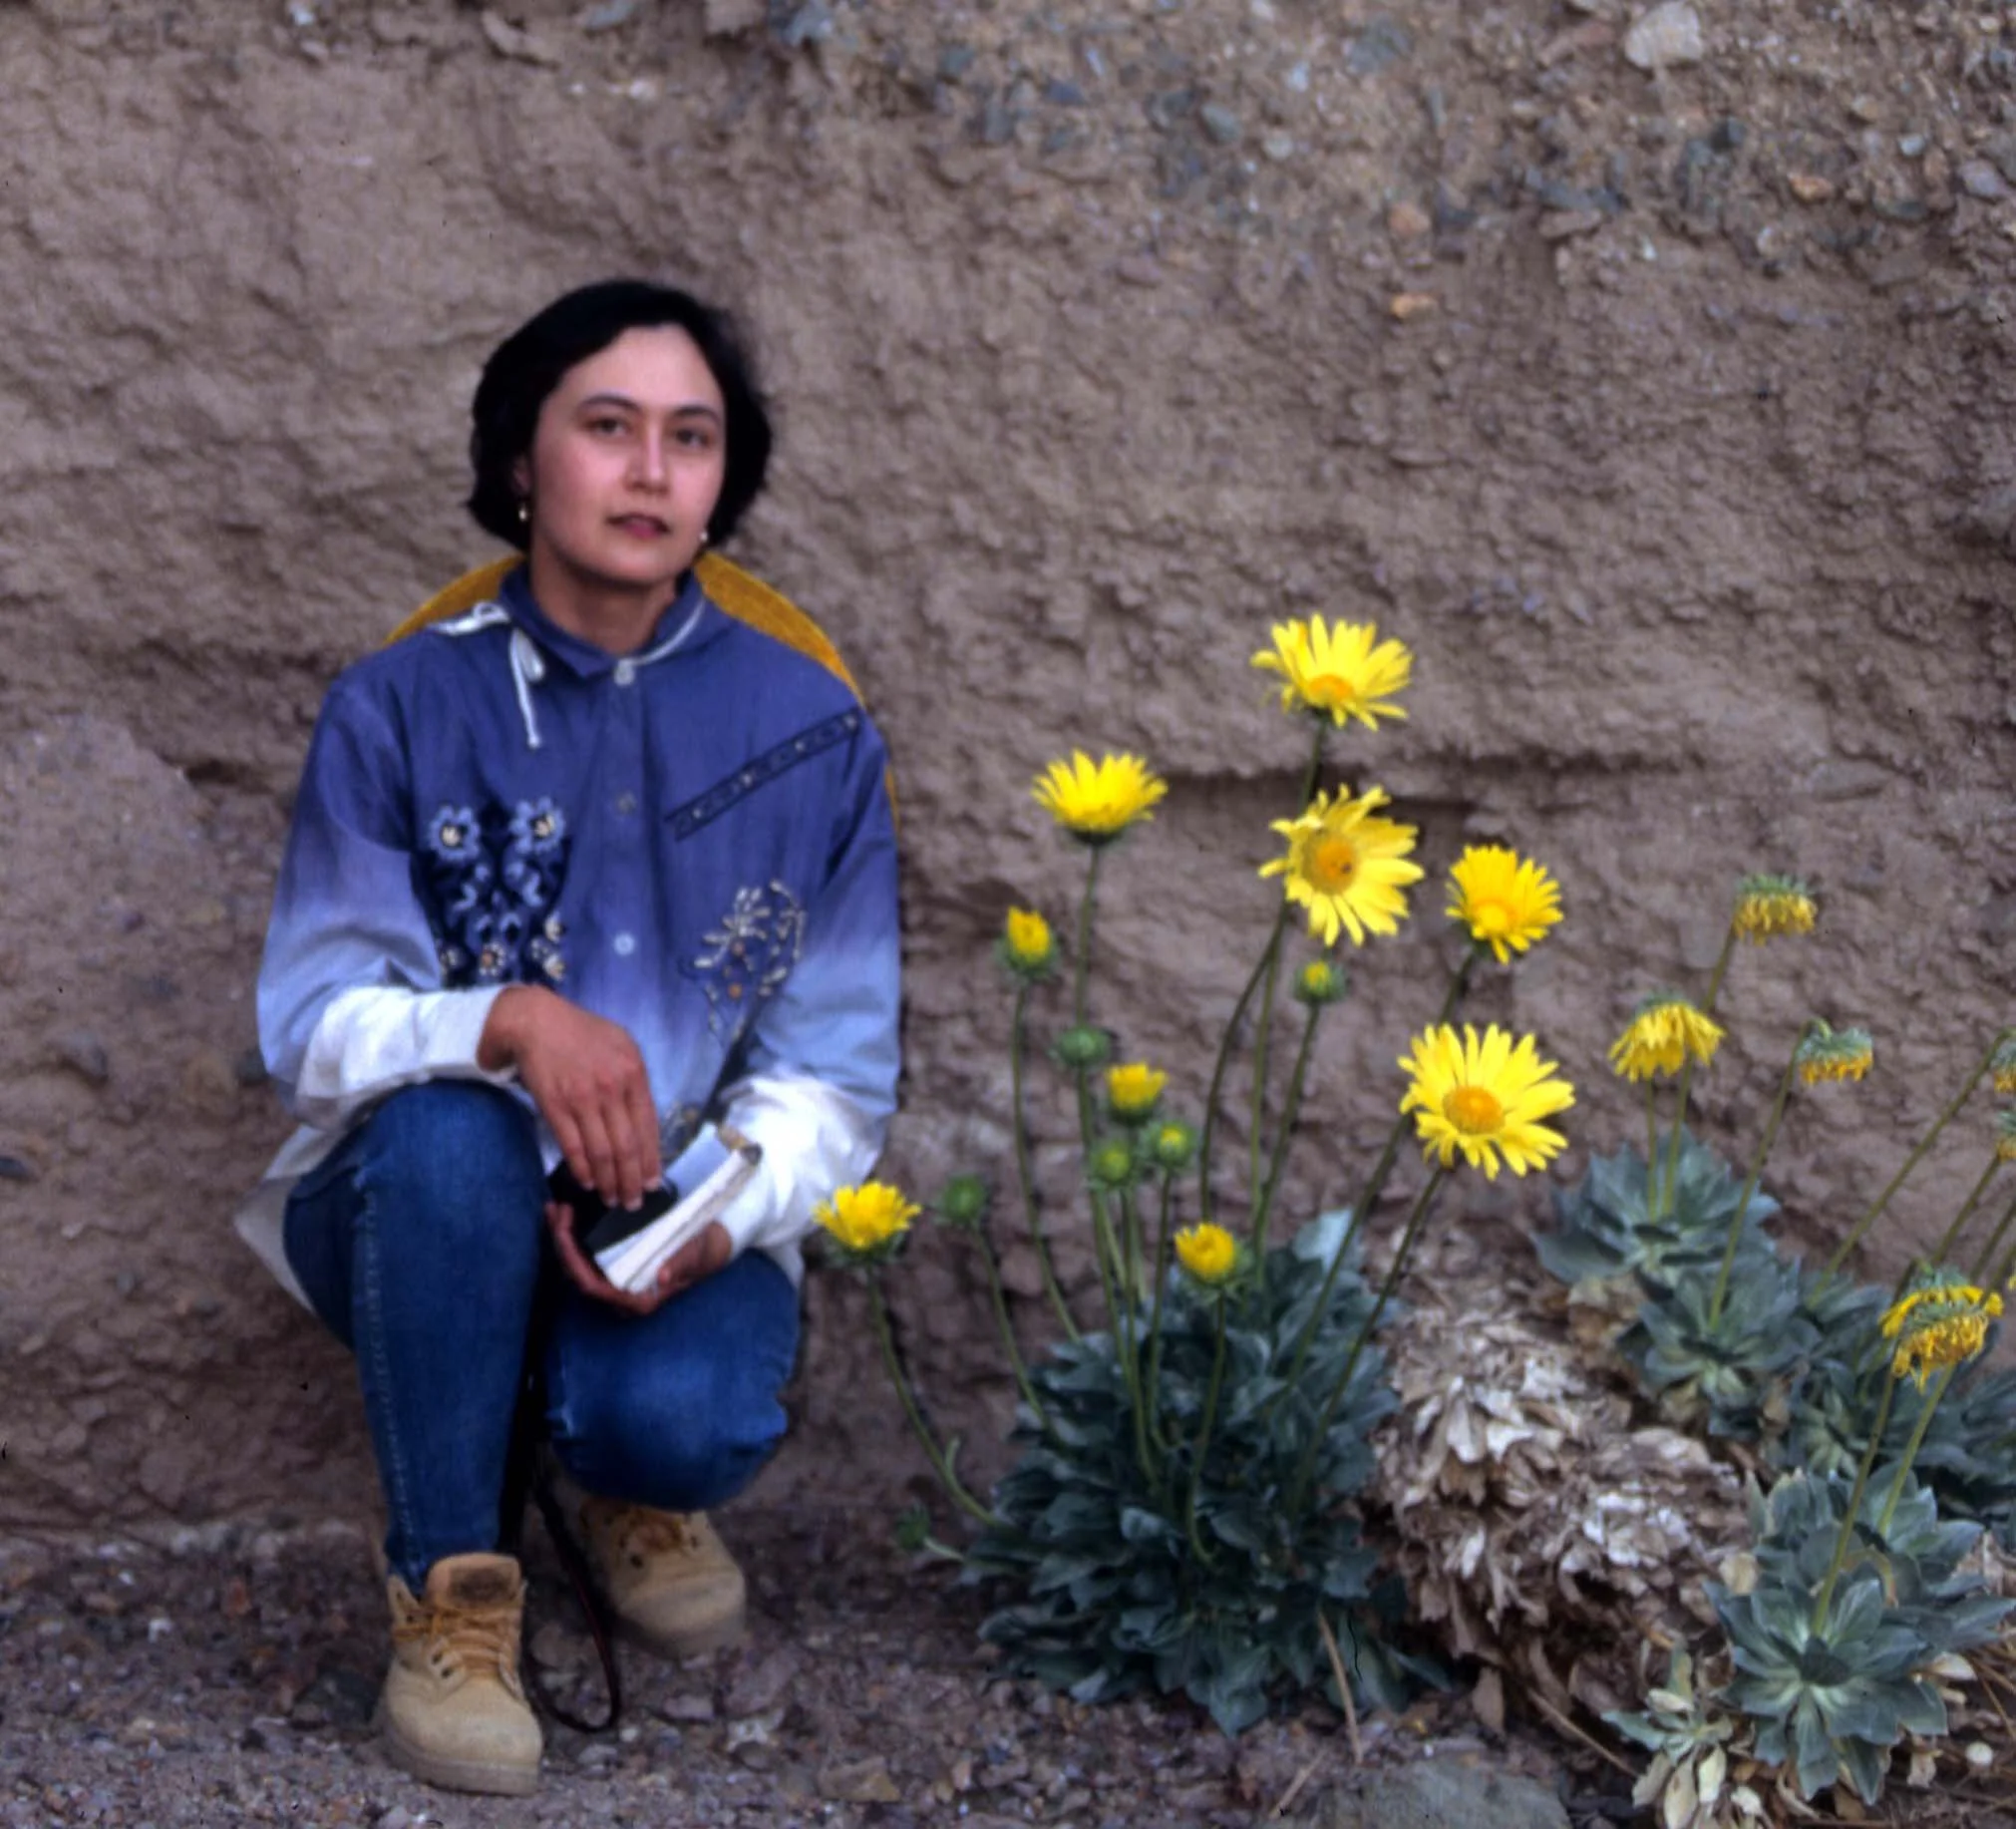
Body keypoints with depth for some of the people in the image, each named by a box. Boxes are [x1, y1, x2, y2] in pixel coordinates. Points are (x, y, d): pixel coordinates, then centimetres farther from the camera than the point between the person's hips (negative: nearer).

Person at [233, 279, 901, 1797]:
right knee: (445, 1125, -35)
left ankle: (636, 1485, 9)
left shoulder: (809, 729, -3)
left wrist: (717, 1216, -23)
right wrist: (510, 1022, -33)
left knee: (684, 1418, -32)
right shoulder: (403, 705, -6)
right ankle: (450, 1585, -15)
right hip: (427, 1219, 0)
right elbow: (316, 1021, -12)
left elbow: (835, 1074, -3)